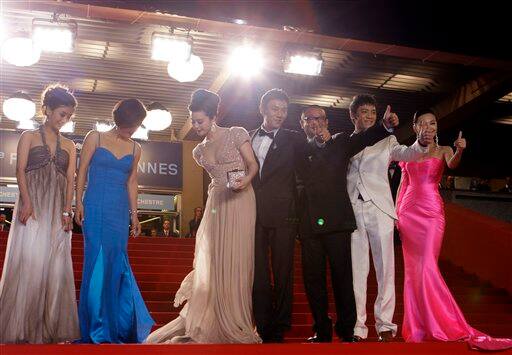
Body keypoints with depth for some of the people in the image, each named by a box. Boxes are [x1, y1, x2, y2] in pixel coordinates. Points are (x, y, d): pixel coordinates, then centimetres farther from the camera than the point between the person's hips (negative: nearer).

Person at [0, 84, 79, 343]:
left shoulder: (69, 146, 17)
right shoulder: (29, 136, 9)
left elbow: (70, 180, 8)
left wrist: (66, 211, -5)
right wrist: (26, 202, -16)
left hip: (58, 210, 3)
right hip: (32, 206, -3)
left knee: (55, 265, -1)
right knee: (28, 261, -9)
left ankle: (50, 328, 2)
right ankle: (22, 328, -4)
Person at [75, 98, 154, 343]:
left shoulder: (135, 148, 12)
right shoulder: (95, 138, 3)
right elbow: (82, 171, 2)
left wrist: (134, 214, 12)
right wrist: (79, 202, -6)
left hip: (120, 211, 3)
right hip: (95, 206, -3)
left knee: (117, 262, 2)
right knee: (97, 261, -4)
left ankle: (117, 323, 11)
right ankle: (96, 325, 4)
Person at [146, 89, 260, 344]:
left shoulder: (236, 134, 0)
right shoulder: (199, 151, 15)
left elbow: (253, 164, -4)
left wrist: (246, 180, -20)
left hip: (240, 204, -4)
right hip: (216, 205, 5)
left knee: (236, 261, -2)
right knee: (213, 263, 1)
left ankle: (234, 324, 8)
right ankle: (213, 322, 9)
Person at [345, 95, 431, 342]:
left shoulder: (386, 141, 13)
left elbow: (407, 154, -7)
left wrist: (420, 144, -27)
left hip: (379, 211, 0)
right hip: (352, 212, 1)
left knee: (385, 269, -1)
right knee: (355, 270, 1)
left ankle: (385, 324, 7)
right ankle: (356, 326, 6)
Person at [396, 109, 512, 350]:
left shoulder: (443, 150, 6)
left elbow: (453, 165, -17)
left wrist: (460, 150, -38)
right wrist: (396, 213, 6)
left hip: (432, 212, -3)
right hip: (408, 211, 3)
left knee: (426, 267, -13)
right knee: (412, 269, 2)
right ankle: (417, 326, 9)